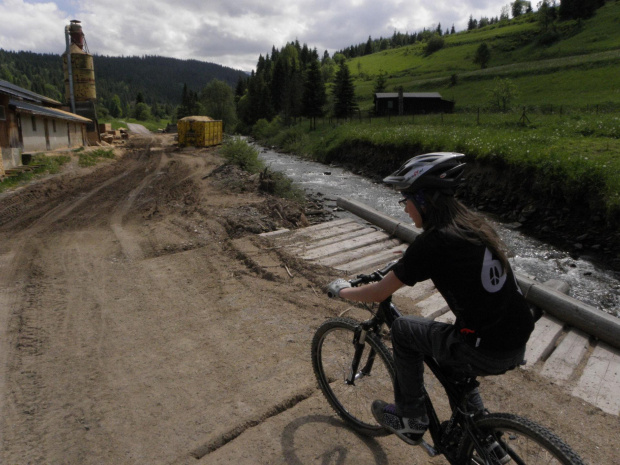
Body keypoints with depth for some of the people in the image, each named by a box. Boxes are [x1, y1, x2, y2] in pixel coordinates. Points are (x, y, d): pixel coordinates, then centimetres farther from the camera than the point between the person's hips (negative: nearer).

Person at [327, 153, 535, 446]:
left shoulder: (433, 242, -19)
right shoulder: (474, 224, 5)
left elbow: (379, 294, -10)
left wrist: (341, 291, 8)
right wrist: (408, 263, 36)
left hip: (487, 353, -8)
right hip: (519, 344, 8)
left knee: (403, 329, 10)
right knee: (452, 364, 33)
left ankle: (410, 419, 22)